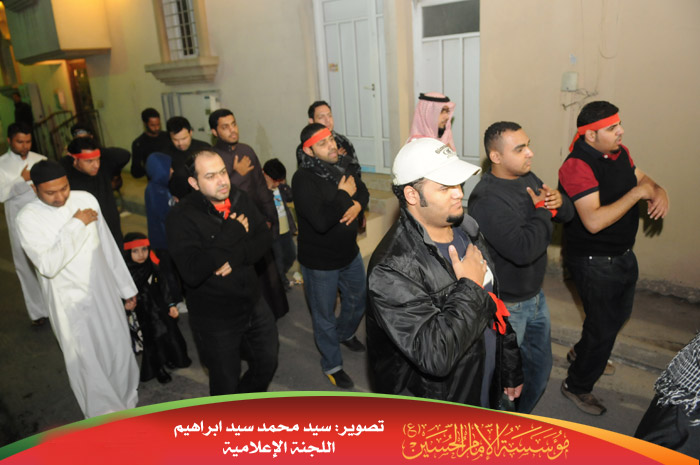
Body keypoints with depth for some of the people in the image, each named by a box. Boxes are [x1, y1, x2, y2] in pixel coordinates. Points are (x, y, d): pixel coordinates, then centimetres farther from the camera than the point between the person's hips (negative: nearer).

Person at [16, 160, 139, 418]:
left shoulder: (86, 199, -3)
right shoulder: (28, 218, -14)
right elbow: (48, 266, -26)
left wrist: (126, 286, 11)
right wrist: (75, 225, -23)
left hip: (104, 291, 4)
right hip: (70, 304, -3)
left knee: (120, 351, 16)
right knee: (87, 363, 7)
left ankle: (126, 402, 41)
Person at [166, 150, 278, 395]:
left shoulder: (240, 199, -3)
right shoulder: (181, 217, -21)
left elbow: (265, 237, -7)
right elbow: (192, 272, -32)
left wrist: (236, 257, -25)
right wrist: (234, 233, -28)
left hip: (253, 304, 6)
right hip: (214, 319, -5)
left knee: (267, 363, 24)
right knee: (226, 383, 14)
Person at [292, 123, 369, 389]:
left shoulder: (340, 168, -3)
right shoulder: (303, 179, -25)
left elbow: (363, 190, 10)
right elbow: (321, 220, -37)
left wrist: (357, 204, -13)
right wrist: (344, 195, -24)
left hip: (350, 254, 7)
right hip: (320, 263, -7)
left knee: (358, 299, 27)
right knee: (325, 316, 12)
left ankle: (345, 334, 58)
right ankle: (331, 365, 35)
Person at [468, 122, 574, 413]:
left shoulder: (528, 178, 1)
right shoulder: (487, 199, -27)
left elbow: (567, 215, 11)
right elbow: (523, 249, -36)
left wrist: (559, 201, -12)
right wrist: (542, 210, -22)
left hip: (535, 296, 9)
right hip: (506, 305, -9)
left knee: (540, 366, 25)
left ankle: (521, 418, 49)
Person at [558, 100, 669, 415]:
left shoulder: (619, 153, 1)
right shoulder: (578, 166, -27)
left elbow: (643, 179, 13)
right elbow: (594, 221, -35)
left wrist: (659, 193, -11)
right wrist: (637, 193, -28)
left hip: (622, 255, 9)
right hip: (593, 262, -9)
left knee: (619, 313, 27)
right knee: (604, 327, 3)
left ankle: (583, 353, 54)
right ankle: (577, 386, 26)